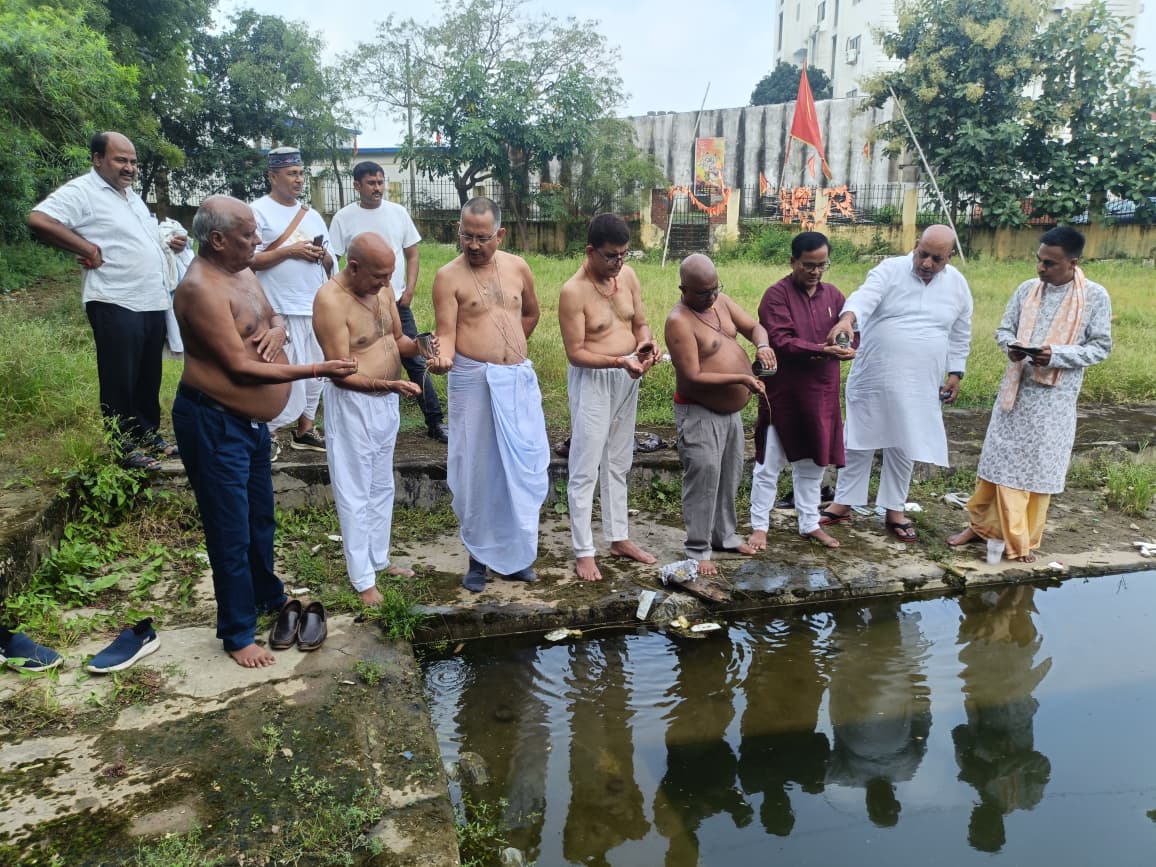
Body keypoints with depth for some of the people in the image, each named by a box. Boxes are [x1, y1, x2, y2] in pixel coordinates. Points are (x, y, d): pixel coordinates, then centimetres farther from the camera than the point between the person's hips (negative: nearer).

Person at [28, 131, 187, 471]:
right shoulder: (81, 191, -10)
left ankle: (149, 435, 29)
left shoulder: (132, 195, 18)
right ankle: (125, 447, 10)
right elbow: (38, 220, -23)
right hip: (116, 305, -8)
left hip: (153, 303, 8)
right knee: (120, 381, 1)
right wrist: (88, 248, -21)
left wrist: (171, 243, 10)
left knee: (149, 379, 16)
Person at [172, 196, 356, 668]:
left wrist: (276, 330, -6)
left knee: (260, 515, 24)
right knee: (231, 531, 1)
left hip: (251, 418, 10)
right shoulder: (201, 289, -23)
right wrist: (316, 370, -23)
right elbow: (240, 367, -26)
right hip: (213, 424, -9)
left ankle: (268, 595, 45)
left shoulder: (241, 272, 6)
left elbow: (273, 315, 20)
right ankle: (238, 635, 16)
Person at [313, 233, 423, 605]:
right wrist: (391, 384, -30)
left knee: (382, 487, 18)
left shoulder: (381, 289, 1)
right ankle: (363, 579, 15)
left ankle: (380, 560, 34)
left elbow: (396, 339, 12)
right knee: (355, 494, 4)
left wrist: (418, 345, -10)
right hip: (352, 405, -8)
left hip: (386, 402, 8)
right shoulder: (330, 300, -22)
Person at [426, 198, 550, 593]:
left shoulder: (517, 267, 7)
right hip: (473, 382, -4)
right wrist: (444, 357, -32)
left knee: (524, 469, 7)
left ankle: (516, 555, 23)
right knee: (477, 472, 4)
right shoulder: (448, 276, -5)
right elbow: (446, 332, -11)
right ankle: (479, 558, 19)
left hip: (519, 380, 4)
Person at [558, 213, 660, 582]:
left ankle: (619, 537, 30)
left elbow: (640, 323, 9)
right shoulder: (573, 291, -19)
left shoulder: (628, 275, 0)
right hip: (592, 382, -7)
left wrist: (646, 343, -14)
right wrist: (619, 361, -29)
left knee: (618, 463, 17)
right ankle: (583, 551, 9)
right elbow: (575, 352, -19)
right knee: (585, 468, -1)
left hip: (627, 379, 7)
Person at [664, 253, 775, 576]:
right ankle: (698, 550, 0)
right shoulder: (680, 322, -22)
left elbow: (754, 327, 8)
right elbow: (693, 377, -25)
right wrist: (741, 379, -29)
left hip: (731, 410, 8)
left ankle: (725, 535, 33)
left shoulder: (721, 301, 2)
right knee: (704, 478, -10)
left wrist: (762, 345, -16)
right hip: (700, 414, -8)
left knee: (730, 476, 17)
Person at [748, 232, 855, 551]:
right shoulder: (776, 295, -10)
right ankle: (759, 526, 16)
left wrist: (847, 347, -18)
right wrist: (821, 350, -31)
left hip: (821, 394, 5)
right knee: (769, 464, 3)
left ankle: (810, 523, 29)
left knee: (813, 462, 16)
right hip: (782, 393, -5)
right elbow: (781, 342, -20)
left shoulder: (833, 295, 8)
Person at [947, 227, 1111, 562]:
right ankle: (979, 524, 23)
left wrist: (1055, 355, -20)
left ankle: (1025, 540, 20)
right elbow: (1004, 329, 10)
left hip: (1055, 398, -2)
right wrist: (1011, 346, -13)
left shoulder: (1095, 296, -6)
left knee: (1040, 468, 6)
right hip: (1015, 390, 3)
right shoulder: (1027, 289, 2)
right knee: (1000, 460, 9)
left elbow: (1101, 347, -4)